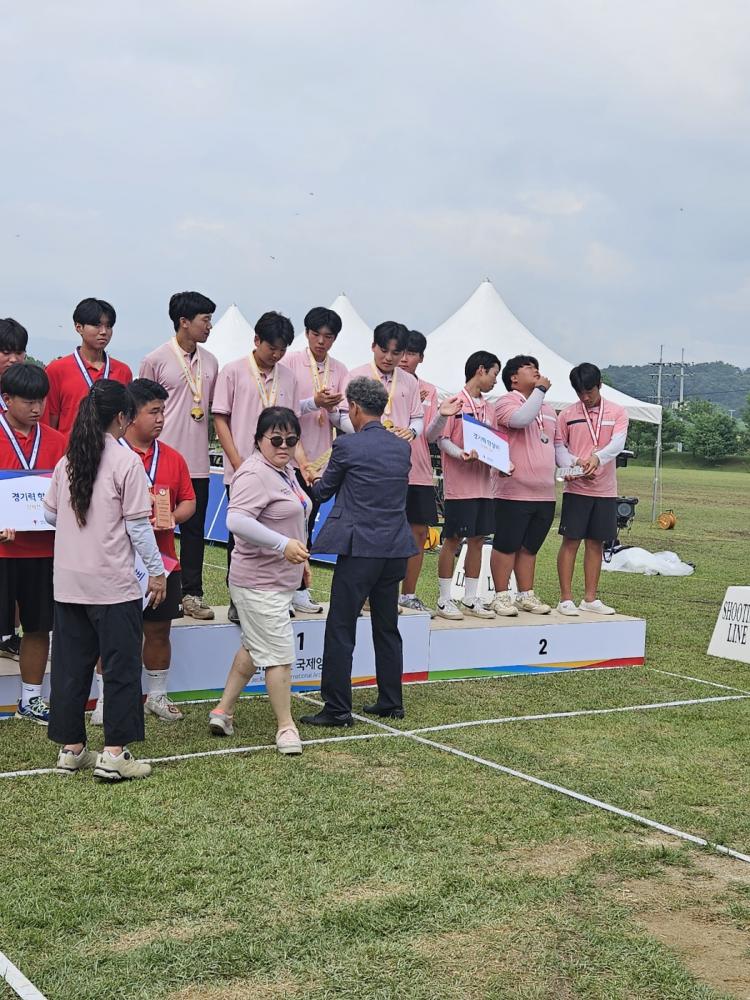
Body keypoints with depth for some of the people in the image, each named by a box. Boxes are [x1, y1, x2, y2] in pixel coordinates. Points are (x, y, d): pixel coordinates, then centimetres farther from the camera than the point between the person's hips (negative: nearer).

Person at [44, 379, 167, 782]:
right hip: (114, 583, -6)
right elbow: (138, 524, -11)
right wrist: (156, 570, -2)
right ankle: (114, 752, 3)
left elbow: (50, 514, 12)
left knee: (70, 664, 12)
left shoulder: (67, 461, 7)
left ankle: (71, 748, 18)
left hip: (68, 581, 6)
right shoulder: (126, 461, -10)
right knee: (121, 666, 3)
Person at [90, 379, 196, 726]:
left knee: (158, 630, 11)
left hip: (162, 559, 5)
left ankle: (157, 696, 24)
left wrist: (172, 518, -7)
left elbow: (189, 501, 13)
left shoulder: (172, 458, 9)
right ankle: (105, 699, 12)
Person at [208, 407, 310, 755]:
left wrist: (299, 556, 28)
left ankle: (223, 711, 28)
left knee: (254, 647, 18)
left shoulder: (286, 471, 12)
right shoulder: (254, 474, -21)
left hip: (279, 579, 10)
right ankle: (285, 726, 7)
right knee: (280, 654, -4)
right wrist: (283, 544, -35)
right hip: (260, 583, -10)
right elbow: (237, 520, -33)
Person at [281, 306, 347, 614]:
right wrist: (314, 403, -21)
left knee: (306, 525, 10)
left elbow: (341, 419, 7)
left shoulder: (339, 370, 9)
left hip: (320, 458, 4)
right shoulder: (290, 362, -2)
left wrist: (332, 409, -15)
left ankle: (299, 590, 16)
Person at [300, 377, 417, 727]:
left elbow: (323, 491, 3)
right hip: (395, 549, 6)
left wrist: (313, 482, 29)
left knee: (341, 629, 0)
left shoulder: (347, 445, -9)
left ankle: (337, 709, 1)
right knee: (387, 628, 16)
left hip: (359, 550, -6)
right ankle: (391, 703, 22)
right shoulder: (402, 447, 8)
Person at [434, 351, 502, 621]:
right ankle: (444, 599, 5)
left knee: (477, 540, 9)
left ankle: (471, 599, 16)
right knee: (452, 540, -2)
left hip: (483, 484, 7)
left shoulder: (489, 408, 15)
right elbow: (442, 439, -9)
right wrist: (462, 454, -25)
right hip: (459, 485, -7)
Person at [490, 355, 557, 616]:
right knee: (506, 546, -1)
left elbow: (557, 445, 26)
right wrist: (540, 389, -15)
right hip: (514, 493, -7)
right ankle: (501, 596, 7)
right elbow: (520, 419, -26)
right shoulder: (506, 402, -4)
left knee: (530, 547, 13)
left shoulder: (548, 410, 20)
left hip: (545, 494, 7)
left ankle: (526, 595, 20)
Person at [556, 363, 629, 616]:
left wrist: (597, 457, -31)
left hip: (605, 490, 2)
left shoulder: (617, 413, 3)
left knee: (596, 543, 7)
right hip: (575, 488, -1)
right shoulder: (567, 414, 3)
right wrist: (575, 463, -15)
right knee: (571, 541, -3)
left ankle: (590, 598, 15)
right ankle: (566, 599, 1)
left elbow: (617, 443, -11)